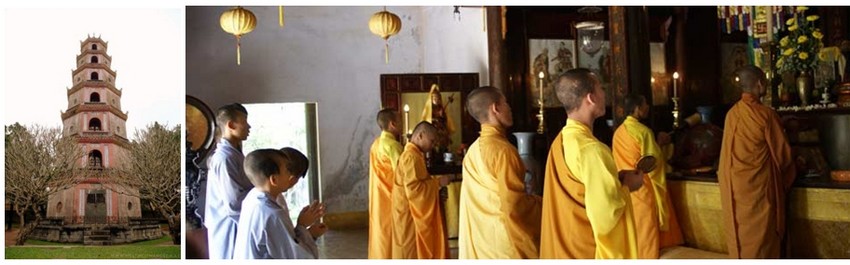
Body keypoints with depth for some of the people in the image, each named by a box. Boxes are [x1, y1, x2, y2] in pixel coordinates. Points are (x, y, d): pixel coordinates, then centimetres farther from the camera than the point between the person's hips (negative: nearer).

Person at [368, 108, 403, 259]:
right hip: (391, 198, -9)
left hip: (379, 199, 9)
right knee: (392, 237, -1)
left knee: (382, 233, 14)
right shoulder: (392, 145, -18)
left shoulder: (376, 144, 10)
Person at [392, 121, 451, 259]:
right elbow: (413, 189, -27)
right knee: (412, 252, -1)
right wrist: (437, 183, -18)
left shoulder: (413, 154, 12)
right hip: (410, 215, -10)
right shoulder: (411, 156, -19)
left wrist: (434, 184, 12)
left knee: (415, 250, 14)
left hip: (413, 213, 10)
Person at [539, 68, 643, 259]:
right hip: (590, 251, -8)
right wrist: (626, 186, -9)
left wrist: (614, 179, 7)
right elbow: (607, 215, -26)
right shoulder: (592, 149, -24)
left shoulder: (560, 142, 3)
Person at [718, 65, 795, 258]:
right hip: (759, 186, -5)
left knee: (740, 234, 13)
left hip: (734, 186, 5)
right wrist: (788, 176, 15)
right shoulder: (766, 114, -14)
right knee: (761, 237, 5)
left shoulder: (731, 114, 1)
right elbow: (781, 152, -4)